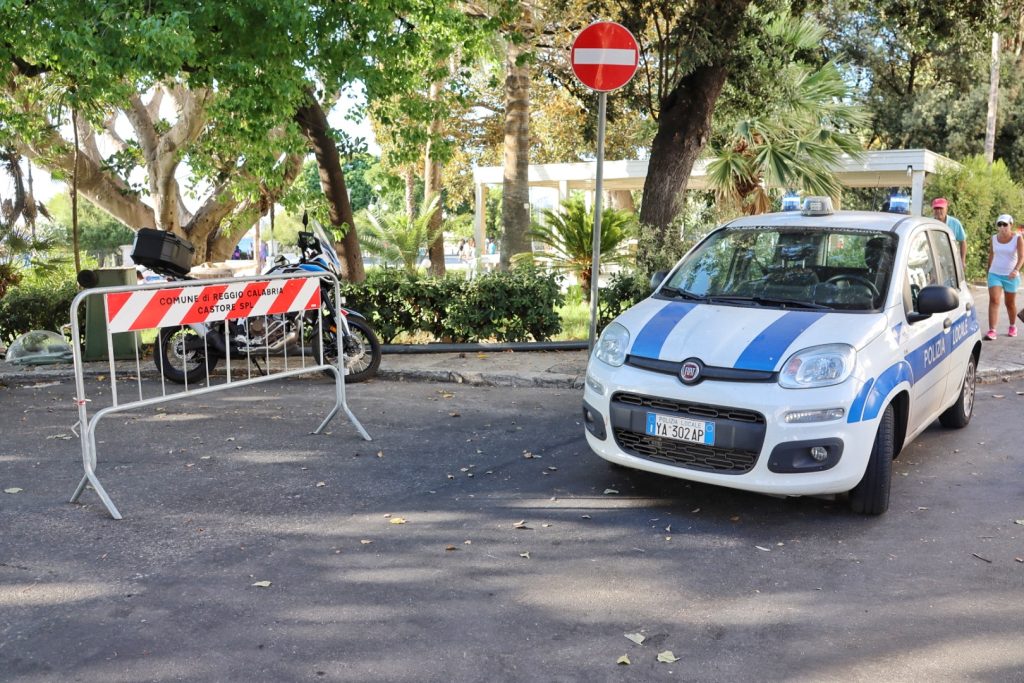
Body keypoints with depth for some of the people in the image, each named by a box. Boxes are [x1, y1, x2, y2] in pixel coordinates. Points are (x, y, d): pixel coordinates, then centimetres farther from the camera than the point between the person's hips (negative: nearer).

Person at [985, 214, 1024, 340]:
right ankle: (992, 331, -21)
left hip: (1011, 276, -1)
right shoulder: (994, 238, 0)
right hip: (995, 274, 2)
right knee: (994, 301, -14)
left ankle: (1012, 326, 37)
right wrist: (989, 270, 18)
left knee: (1010, 303, 12)